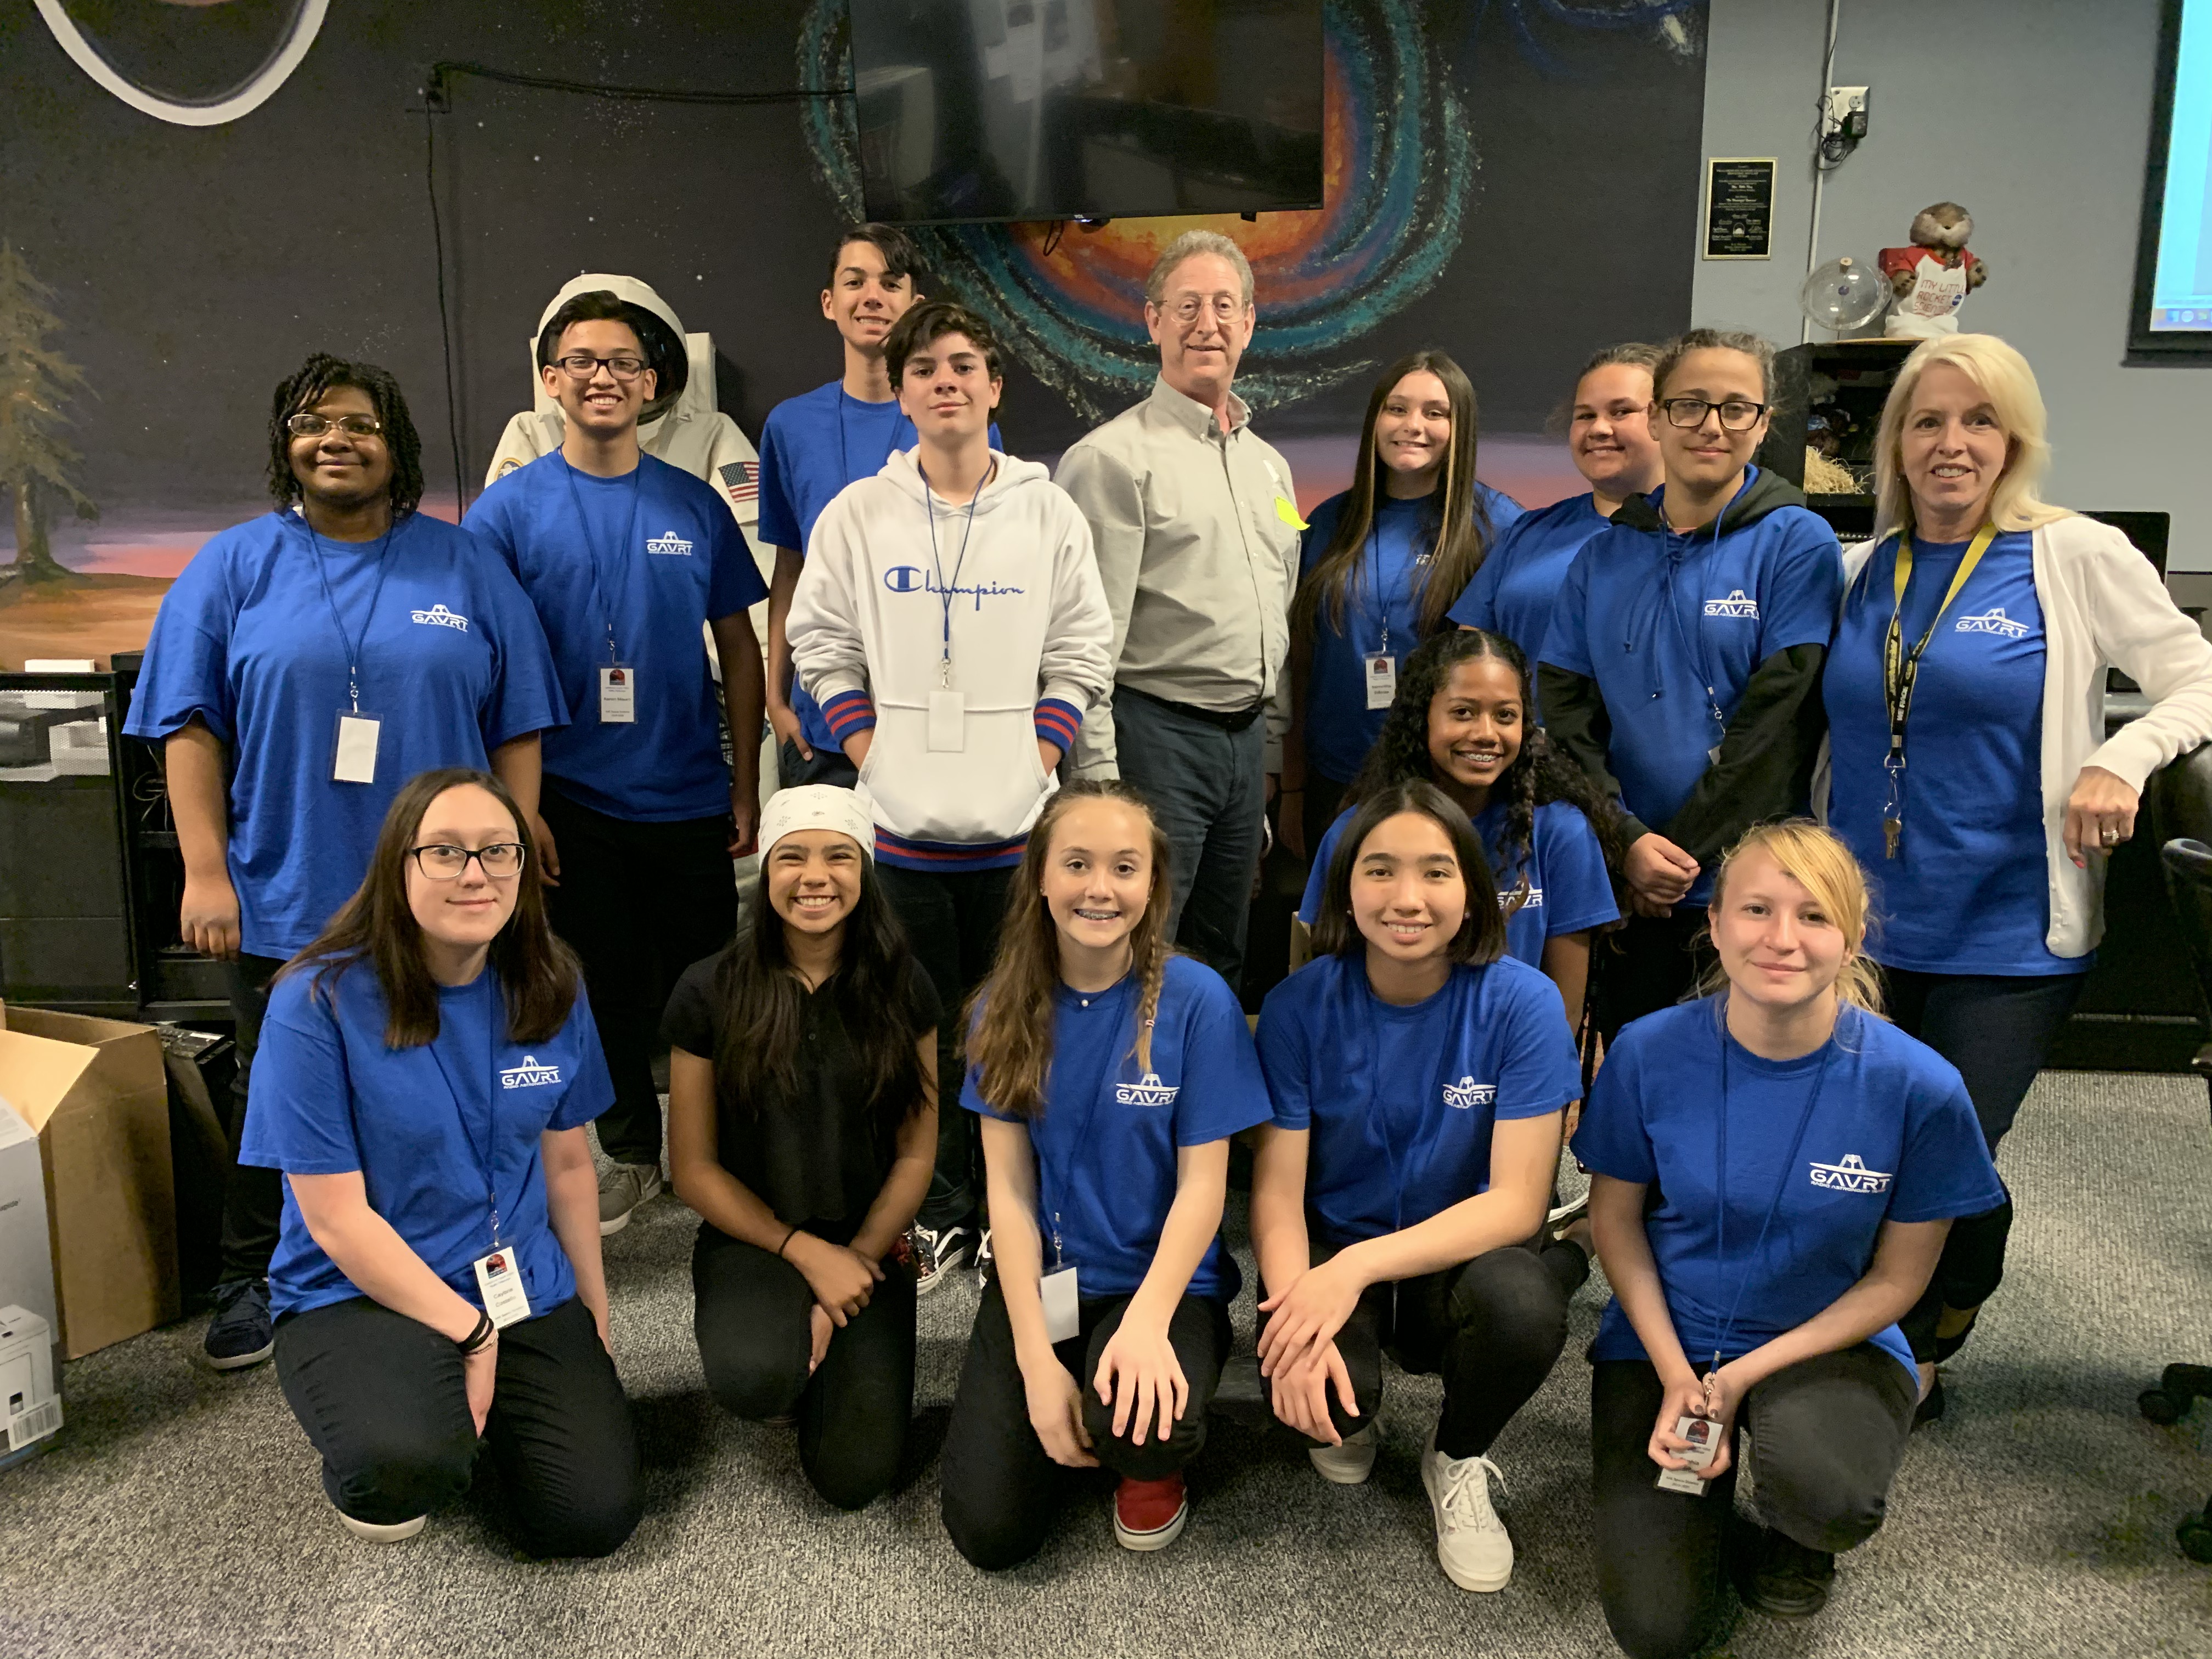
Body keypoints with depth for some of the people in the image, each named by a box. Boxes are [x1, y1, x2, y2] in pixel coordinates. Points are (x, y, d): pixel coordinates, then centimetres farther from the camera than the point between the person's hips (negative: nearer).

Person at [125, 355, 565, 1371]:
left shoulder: (464, 568, 6)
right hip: (283, 900, 0)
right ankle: (254, 1285, 29)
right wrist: (206, 872, -7)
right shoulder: (235, 567, 4)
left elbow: (516, 725, 5)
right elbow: (190, 725, 0)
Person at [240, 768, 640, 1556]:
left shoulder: (550, 990, -2)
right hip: (359, 1292, -4)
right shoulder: (318, 1002, -16)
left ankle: (469, 1410, 21)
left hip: (526, 1288, 4)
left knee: (597, 1516, -9)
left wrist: (595, 1310, 8)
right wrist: (470, 1335, -16)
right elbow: (336, 1219, -15)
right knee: (406, 1465, -34)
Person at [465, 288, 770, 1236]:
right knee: (607, 988, 10)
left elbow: (738, 647, 6)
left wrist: (745, 786, 2)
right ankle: (630, 1152, 28)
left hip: (691, 800, 1)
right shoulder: (510, 509, -2)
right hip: (575, 803, -1)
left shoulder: (693, 505, 3)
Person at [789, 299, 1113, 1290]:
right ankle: (938, 1215, 22)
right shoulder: (857, 514, 4)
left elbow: (1081, 653, 5)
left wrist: (1038, 757, -5)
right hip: (902, 820, 1)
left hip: (1019, 823, 0)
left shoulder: (1050, 513, 4)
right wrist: (870, 752, -3)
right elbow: (821, 644, 7)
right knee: (922, 1025, 8)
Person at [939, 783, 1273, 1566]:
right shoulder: (1008, 1006, -5)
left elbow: (1202, 1187, -11)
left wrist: (1147, 1319, -27)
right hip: (1042, 1278, 3)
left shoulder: (1196, 1001, -13)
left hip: (1164, 1279, -2)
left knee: (1135, 1421, -34)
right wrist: (1036, 1358, -15)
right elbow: (1009, 1188, -6)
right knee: (989, 1532, -10)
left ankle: (1154, 1459, 4)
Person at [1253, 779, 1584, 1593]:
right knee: (1307, 1382, -31)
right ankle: (1345, 1419, 12)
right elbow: (1278, 1189, -10)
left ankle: (1458, 1459, 3)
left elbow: (1518, 1202, -17)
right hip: (1334, 1253, 0)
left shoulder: (1521, 1002, -14)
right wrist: (1300, 1313, -31)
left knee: (1524, 1307, -34)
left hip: (1460, 1254, 0)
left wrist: (1359, 1266, -30)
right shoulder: (1299, 1005, -10)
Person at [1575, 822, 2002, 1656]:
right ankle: (1713, 1458, 20)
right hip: (1663, 1337, 1)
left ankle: (1789, 1525, 4)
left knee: (1828, 1498, -35)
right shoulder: (1650, 1053, -16)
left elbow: (1897, 1277, -7)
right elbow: (1616, 1215, -2)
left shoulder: (1919, 1086, -18)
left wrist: (1743, 1376, -15)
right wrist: (1676, 1376, -12)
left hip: (1830, 1339, 0)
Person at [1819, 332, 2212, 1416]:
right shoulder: (1866, 570, 7)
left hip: (2005, 934, -3)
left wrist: (2121, 761, -19)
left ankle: (1915, 1361, 27)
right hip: (1866, 922, 4)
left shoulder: (2075, 556, -4)